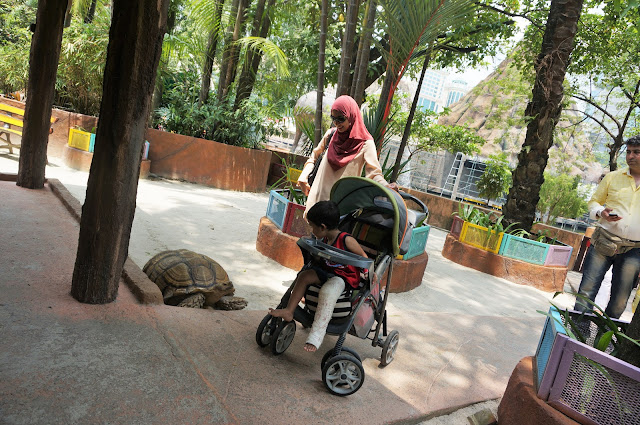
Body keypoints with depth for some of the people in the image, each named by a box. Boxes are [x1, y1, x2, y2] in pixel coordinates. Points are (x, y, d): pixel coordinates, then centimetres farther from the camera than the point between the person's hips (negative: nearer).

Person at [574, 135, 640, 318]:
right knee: (587, 291, -4)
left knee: (619, 303, 7)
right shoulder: (612, 177, 7)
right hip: (603, 241, 0)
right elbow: (594, 201, 15)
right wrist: (600, 212, -9)